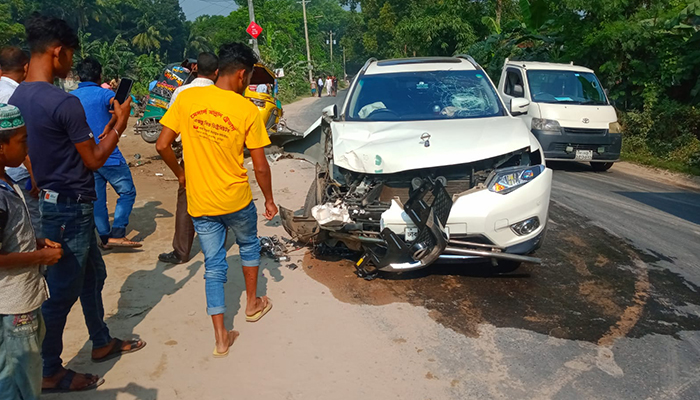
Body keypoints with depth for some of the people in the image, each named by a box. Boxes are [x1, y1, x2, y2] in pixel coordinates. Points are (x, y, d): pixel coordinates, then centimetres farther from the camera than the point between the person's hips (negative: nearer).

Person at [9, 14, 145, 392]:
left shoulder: (17, 97, 5)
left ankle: (102, 343, 39)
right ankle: (50, 372, 23)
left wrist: (105, 131, 17)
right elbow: (94, 160, -15)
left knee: (93, 274, 22)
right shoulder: (64, 103, -23)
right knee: (62, 290, 6)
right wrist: (119, 125, -2)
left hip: (47, 202, 9)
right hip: (70, 208, -9)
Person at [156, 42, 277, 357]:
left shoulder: (187, 98, -5)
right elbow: (260, 166, -8)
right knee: (249, 246, 26)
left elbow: (162, 145, -4)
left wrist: (180, 174, 14)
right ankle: (253, 304, 42)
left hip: (199, 202, 2)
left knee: (213, 265, 12)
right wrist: (269, 199, 6)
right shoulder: (247, 110, -12)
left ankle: (221, 337, 15)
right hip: (236, 199, -2)